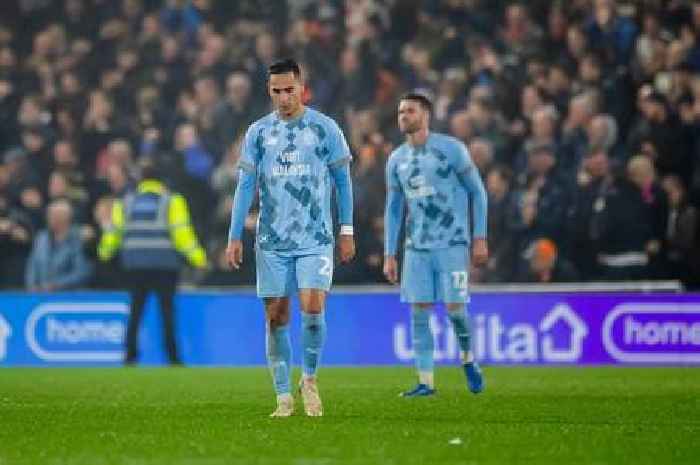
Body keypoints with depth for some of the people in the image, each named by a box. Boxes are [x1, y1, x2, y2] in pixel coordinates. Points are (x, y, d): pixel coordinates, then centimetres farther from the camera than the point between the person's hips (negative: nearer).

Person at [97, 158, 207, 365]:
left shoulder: (126, 202, 11)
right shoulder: (171, 201, 3)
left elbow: (113, 230, 12)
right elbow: (182, 231, -7)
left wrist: (105, 251, 29)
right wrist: (196, 255, -5)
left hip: (134, 263, 2)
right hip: (164, 263, -2)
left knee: (136, 309, 10)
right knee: (167, 309, 2)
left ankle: (130, 355, 5)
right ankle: (172, 357, -2)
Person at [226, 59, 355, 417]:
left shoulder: (324, 128, 1)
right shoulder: (258, 132, 7)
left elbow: (342, 181, 6)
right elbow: (245, 186, 7)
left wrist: (346, 231, 1)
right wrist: (235, 236, 1)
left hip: (316, 240, -2)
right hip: (271, 241, 2)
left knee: (313, 308, -16)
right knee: (276, 317, 1)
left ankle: (309, 380, 7)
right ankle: (284, 397, 9)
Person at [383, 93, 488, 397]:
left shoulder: (451, 149, -5)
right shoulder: (397, 160, 9)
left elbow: (477, 192, -1)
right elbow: (393, 210, 15)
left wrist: (480, 238, -5)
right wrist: (389, 255, 10)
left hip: (452, 243, -4)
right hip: (417, 247, 4)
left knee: (454, 308, -7)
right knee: (419, 312, -2)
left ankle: (468, 360, 22)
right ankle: (426, 382, 2)